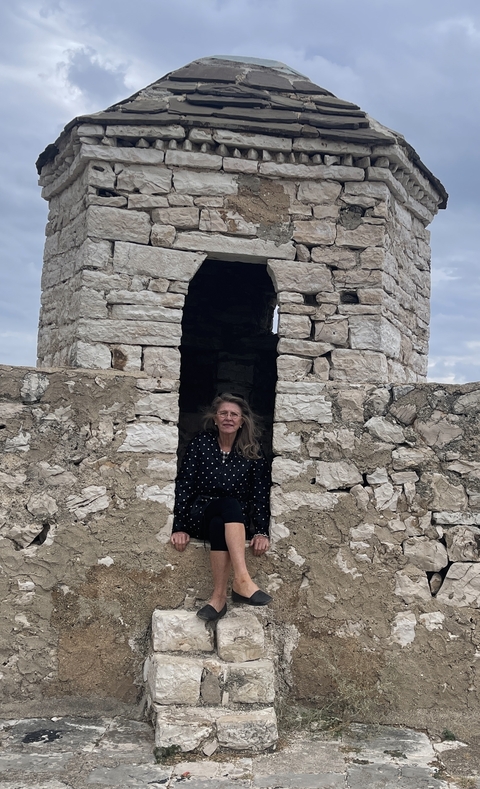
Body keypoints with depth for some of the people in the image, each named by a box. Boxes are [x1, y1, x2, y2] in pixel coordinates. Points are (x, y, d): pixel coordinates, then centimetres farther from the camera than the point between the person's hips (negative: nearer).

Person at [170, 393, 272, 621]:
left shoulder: (252, 453, 3)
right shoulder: (200, 444, 2)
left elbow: (260, 495, -2)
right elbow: (184, 486, -2)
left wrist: (261, 533, -13)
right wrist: (180, 528, -9)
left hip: (236, 521, 1)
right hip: (200, 515, -1)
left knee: (219, 526, -37)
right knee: (230, 504, -35)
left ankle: (219, 596, -39)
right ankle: (243, 580, -48)